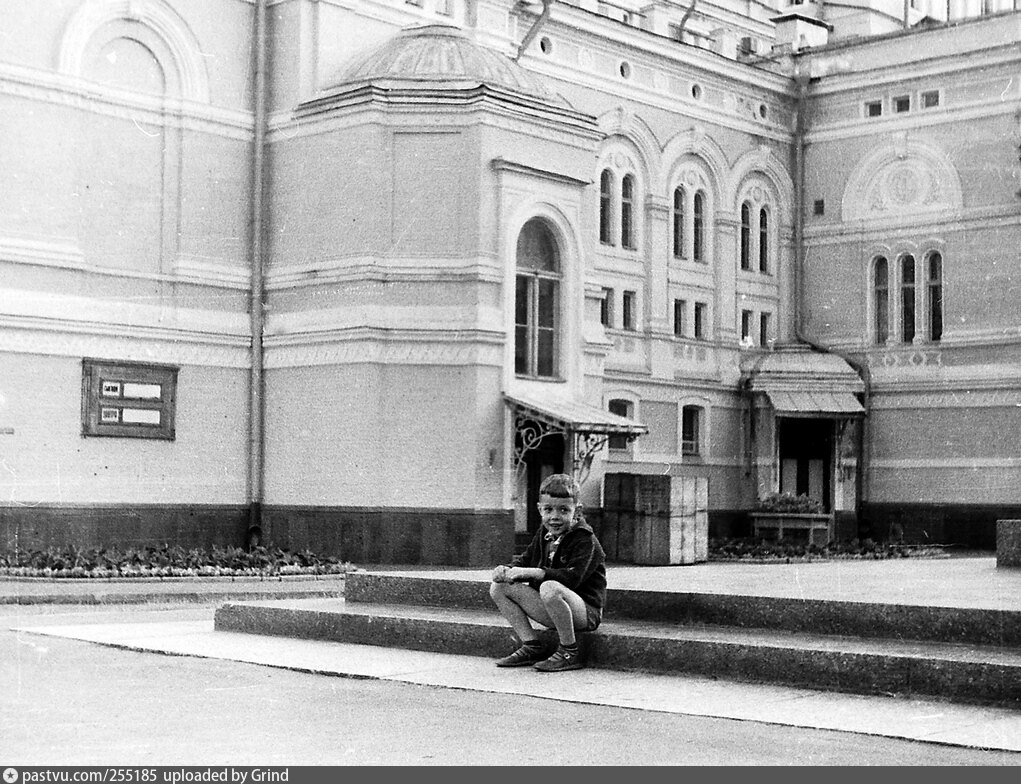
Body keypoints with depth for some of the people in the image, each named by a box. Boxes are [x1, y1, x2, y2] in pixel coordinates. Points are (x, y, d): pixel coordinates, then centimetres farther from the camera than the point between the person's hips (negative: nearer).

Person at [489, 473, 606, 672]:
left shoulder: (585, 541, -14)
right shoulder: (543, 534, 11)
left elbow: (572, 577, -27)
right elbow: (525, 560, 17)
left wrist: (530, 573, -31)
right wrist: (506, 569, -8)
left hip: (585, 611, -8)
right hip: (551, 611, 8)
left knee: (550, 588, -40)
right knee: (499, 588, -2)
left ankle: (569, 653, -22)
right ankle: (532, 647, -2)